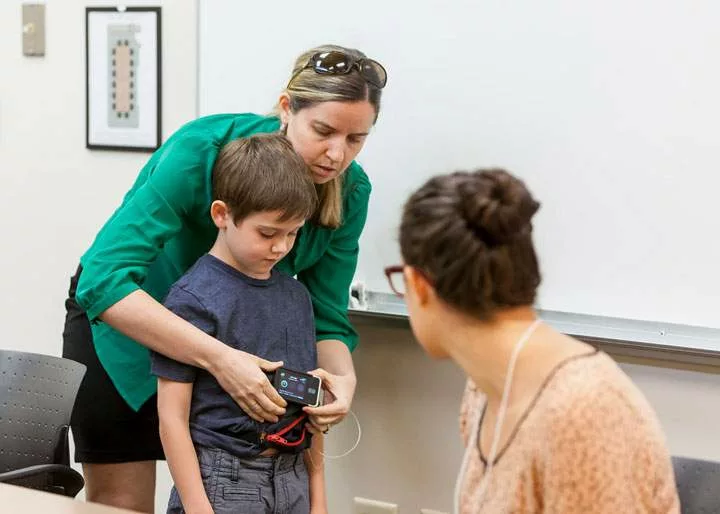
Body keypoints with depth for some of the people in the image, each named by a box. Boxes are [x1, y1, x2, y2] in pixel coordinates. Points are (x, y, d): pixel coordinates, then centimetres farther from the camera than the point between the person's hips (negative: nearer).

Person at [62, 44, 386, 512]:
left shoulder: (350, 191, -17)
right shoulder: (203, 150, -32)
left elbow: (326, 316, -10)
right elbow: (104, 282, -40)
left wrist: (343, 377, -33)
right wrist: (219, 358, -47)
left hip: (231, 335, 4)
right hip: (123, 322, -4)